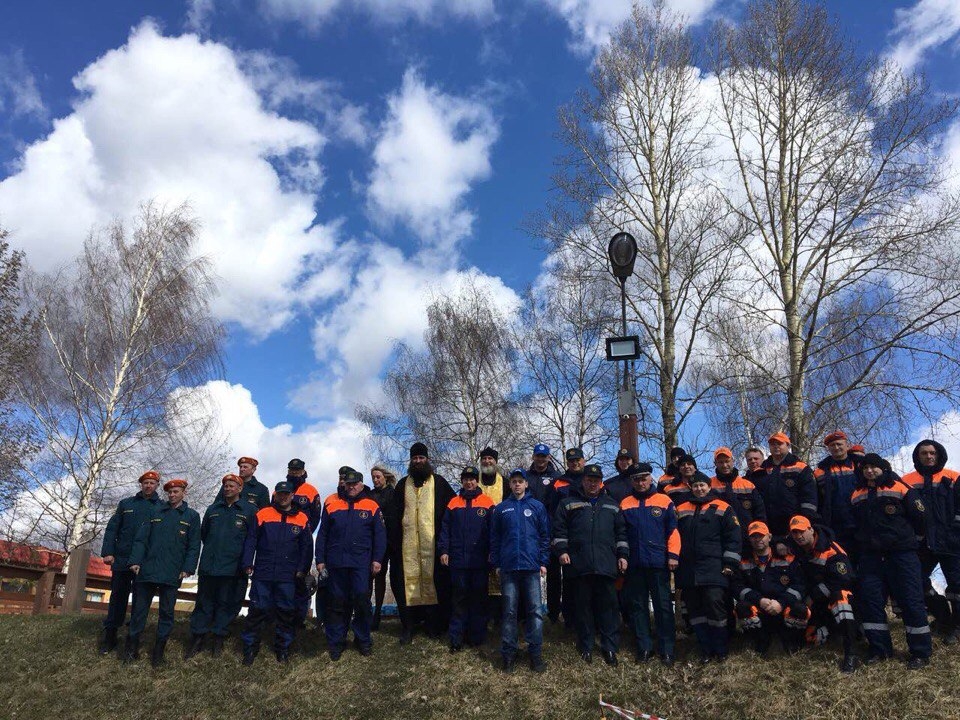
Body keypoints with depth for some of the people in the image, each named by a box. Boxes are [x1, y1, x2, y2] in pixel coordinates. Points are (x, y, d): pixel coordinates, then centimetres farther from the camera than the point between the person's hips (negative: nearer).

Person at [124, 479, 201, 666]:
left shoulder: (192, 516, 5)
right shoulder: (156, 511, 10)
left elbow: (193, 546, 2)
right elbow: (141, 537, 5)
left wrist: (188, 568, -7)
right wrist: (136, 560, -5)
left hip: (172, 574, -1)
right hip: (147, 570, 1)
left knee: (167, 612, 5)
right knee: (139, 608, 6)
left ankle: (158, 650, 15)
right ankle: (132, 647, 18)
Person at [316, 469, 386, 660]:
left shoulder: (371, 505, 2)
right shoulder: (331, 503, 5)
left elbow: (379, 534, 2)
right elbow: (322, 534, 7)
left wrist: (377, 559, -4)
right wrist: (320, 559, 3)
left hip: (361, 562, -1)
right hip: (336, 562, 1)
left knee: (362, 599, -2)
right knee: (337, 602, 8)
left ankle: (363, 639, 16)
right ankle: (336, 642, 20)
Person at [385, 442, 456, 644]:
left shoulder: (439, 482, 7)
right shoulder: (403, 484, 15)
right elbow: (395, 514, 13)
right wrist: (393, 540, 4)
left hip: (432, 543, -2)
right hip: (408, 544, 2)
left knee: (434, 580, 0)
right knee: (408, 581, -1)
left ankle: (436, 623, 11)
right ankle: (407, 626, 6)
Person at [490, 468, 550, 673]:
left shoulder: (537, 506, 6)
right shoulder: (501, 509, 8)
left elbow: (545, 535, 6)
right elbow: (494, 538, 10)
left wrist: (543, 562, 1)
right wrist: (496, 564, 5)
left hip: (531, 566, 0)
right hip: (508, 567, 1)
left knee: (535, 610, 0)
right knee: (509, 611, 5)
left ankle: (535, 652, 8)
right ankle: (508, 653, 11)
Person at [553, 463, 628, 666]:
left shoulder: (612, 505, 18)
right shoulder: (569, 503, 10)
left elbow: (621, 533, 19)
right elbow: (559, 529, 6)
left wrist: (622, 555, 10)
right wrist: (561, 550, -4)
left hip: (607, 564, 2)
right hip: (580, 564, -2)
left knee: (608, 605, 1)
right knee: (584, 605, 3)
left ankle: (609, 648, 9)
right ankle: (586, 647, 13)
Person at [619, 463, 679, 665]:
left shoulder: (664, 501, 4)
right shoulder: (625, 504, 10)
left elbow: (673, 530, 2)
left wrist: (673, 555, -6)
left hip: (659, 563, -2)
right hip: (634, 564, 2)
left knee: (663, 606, 1)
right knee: (637, 606, 6)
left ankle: (667, 650, 7)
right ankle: (644, 648, 15)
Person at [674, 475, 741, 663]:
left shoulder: (722, 508, 5)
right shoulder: (681, 510, 15)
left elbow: (733, 537, 0)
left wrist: (729, 563, -6)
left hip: (713, 570, -4)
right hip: (688, 570, 4)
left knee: (715, 606, -8)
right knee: (695, 611, 5)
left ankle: (720, 650, 6)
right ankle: (706, 650, 14)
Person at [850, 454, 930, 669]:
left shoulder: (900, 489, -4)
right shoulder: (857, 495, 12)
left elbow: (920, 516, -2)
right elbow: (855, 524, 23)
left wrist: (910, 538, 6)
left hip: (902, 554, -5)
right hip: (870, 556, 5)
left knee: (911, 600, -3)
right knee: (869, 600, 2)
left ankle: (921, 652, 6)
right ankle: (879, 648, 13)